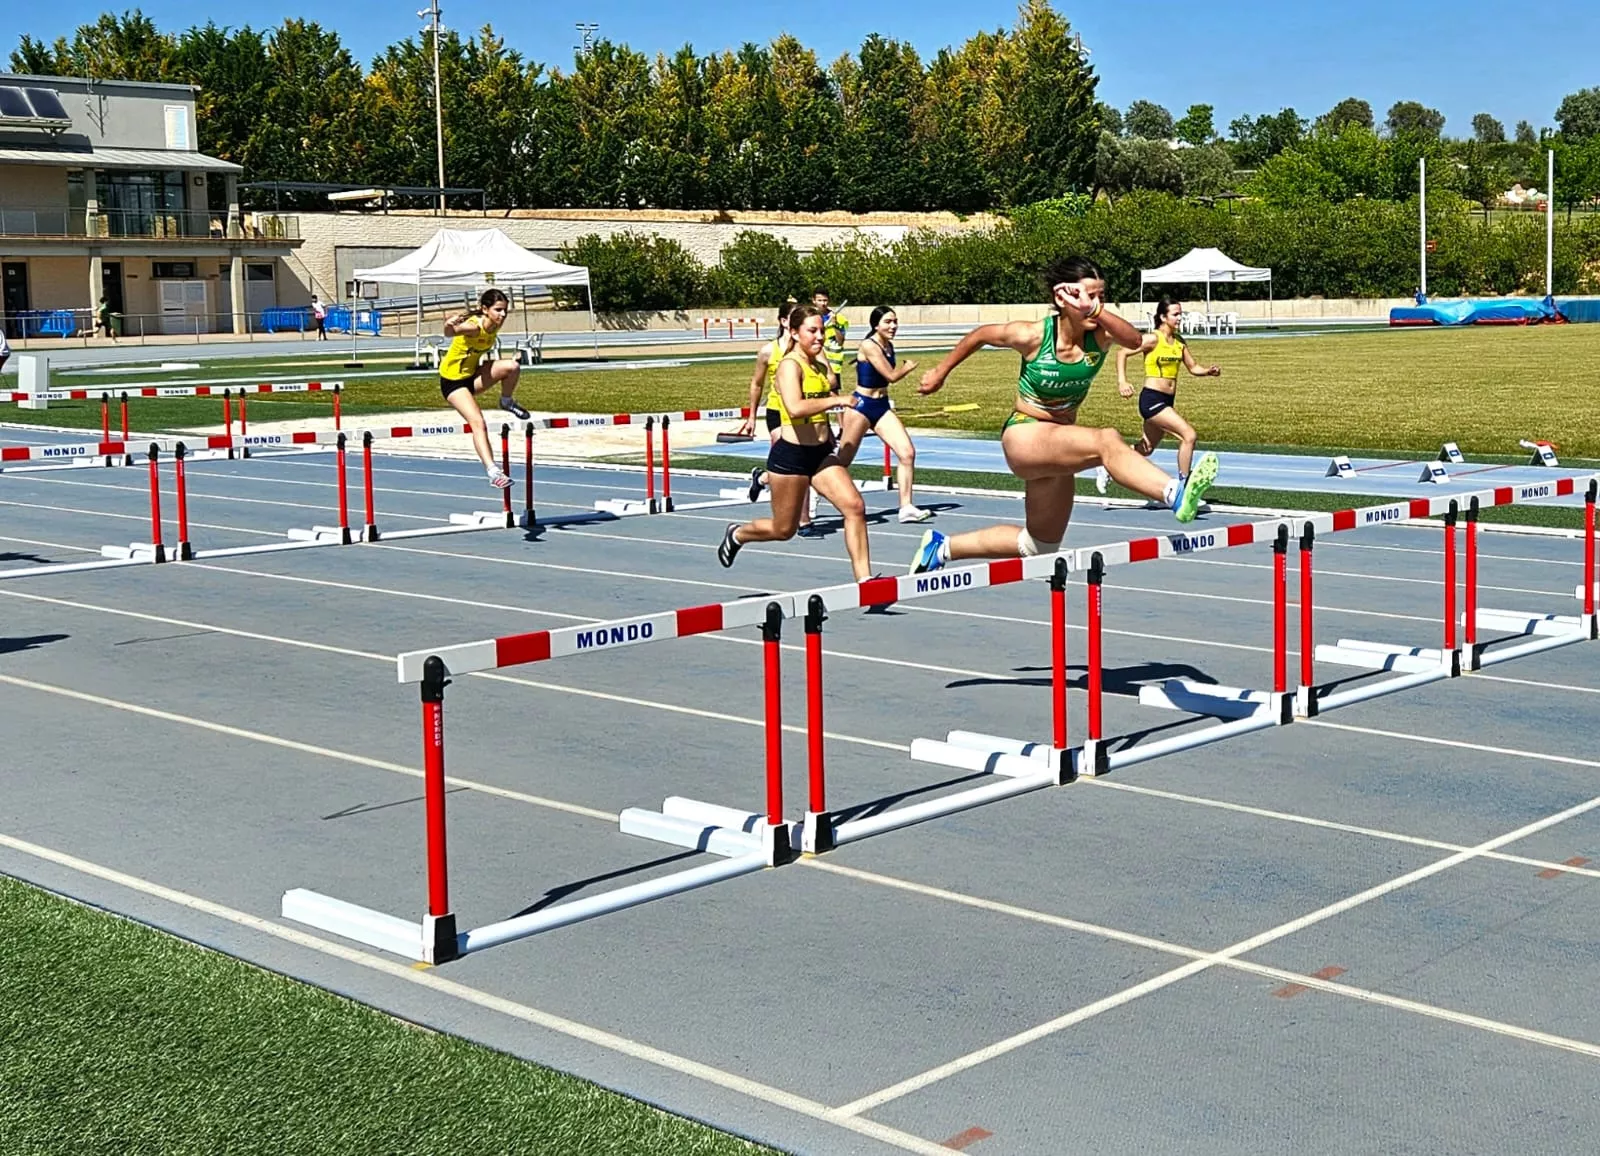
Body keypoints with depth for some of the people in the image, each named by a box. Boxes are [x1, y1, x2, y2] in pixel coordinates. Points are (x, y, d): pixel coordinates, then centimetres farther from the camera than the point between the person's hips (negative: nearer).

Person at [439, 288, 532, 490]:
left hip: (473, 374, 6)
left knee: (512, 367, -19)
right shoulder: (473, 326, -29)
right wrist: (450, 325, -66)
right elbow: (450, 333, -48)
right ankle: (493, 471, -25)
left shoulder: (494, 326, -8)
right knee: (478, 422, -22)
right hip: (453, 380, -6)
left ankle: (507, 401, 8)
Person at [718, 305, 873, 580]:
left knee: (855, 507, -11)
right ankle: (736, 534, 37)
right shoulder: (790, 365, -15)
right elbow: (795, 408, -34)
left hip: (820, 454, 7)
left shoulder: (819, 366, 10)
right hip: (791, 455, -7)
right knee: (784, 529, 7)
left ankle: (864, 580, -9)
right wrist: (837, 400, -32)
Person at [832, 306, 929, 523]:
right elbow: (892, 376, -19)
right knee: (841, 462, 2)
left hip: (882, 407, 7)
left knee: (907, 452, -7)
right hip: (861, 406, -7)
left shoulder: (889, 346, 6)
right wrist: (908, 367, -2)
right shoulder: (869, 346, -18)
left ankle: (906, 508, -3)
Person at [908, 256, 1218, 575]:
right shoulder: (1033, 336, -17)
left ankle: (942, 546, 32)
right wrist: (941, 372, 11)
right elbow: (981, 335, 1)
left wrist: (1097, 311, -45)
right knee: (1108, 441, -35)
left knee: (1040, 545, 20)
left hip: (1058, 446, 6)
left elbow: (1134, 340, -33)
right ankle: (1177, 495, -55)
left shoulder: (1099, 335, -11)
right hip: (1024, 436, -6)